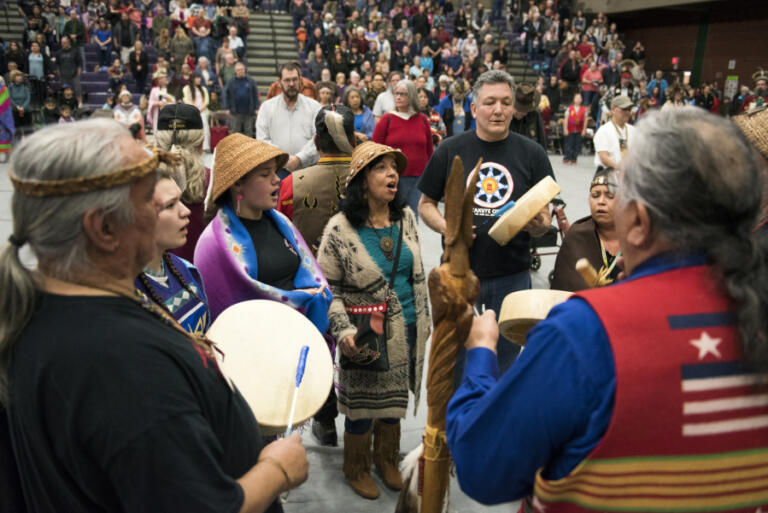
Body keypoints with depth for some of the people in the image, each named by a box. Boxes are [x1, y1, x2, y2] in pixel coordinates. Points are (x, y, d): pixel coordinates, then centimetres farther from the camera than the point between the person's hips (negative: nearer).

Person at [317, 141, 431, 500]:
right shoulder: (339, 229, -15)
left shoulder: (405, 218, 0)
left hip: (406, 329, 5)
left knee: (395, 399, 20)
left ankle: (386, 459, 46)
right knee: (363, 403, 10)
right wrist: (343, 330, -21)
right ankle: (356, 468, 38)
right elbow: (328, 287, -11)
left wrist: (423, 318, 14)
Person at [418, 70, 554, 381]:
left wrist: (538, 225, -17)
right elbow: (425, 203, 7)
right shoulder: (450, 150, 1)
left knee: (505, 361, 13)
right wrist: (445, 226, -12)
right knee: (454, 360, 11)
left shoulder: (531, 154, 2)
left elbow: (545, 218, 6)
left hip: (512, 276, 1)